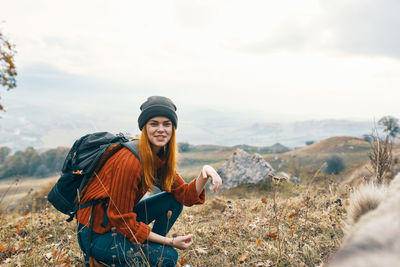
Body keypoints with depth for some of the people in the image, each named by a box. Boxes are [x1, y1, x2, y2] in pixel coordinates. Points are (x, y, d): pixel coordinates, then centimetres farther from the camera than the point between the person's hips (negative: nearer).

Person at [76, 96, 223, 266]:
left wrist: (204, 173, -22)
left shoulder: (161, 157, -1)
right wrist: (170, 242, -19)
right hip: (97, 234, -8)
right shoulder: (129, 161, -27)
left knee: (174, 201, -1)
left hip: (121, 218, 8)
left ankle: (148, 248, 7)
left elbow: (185, 195, -2)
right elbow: (123, 221, -24)